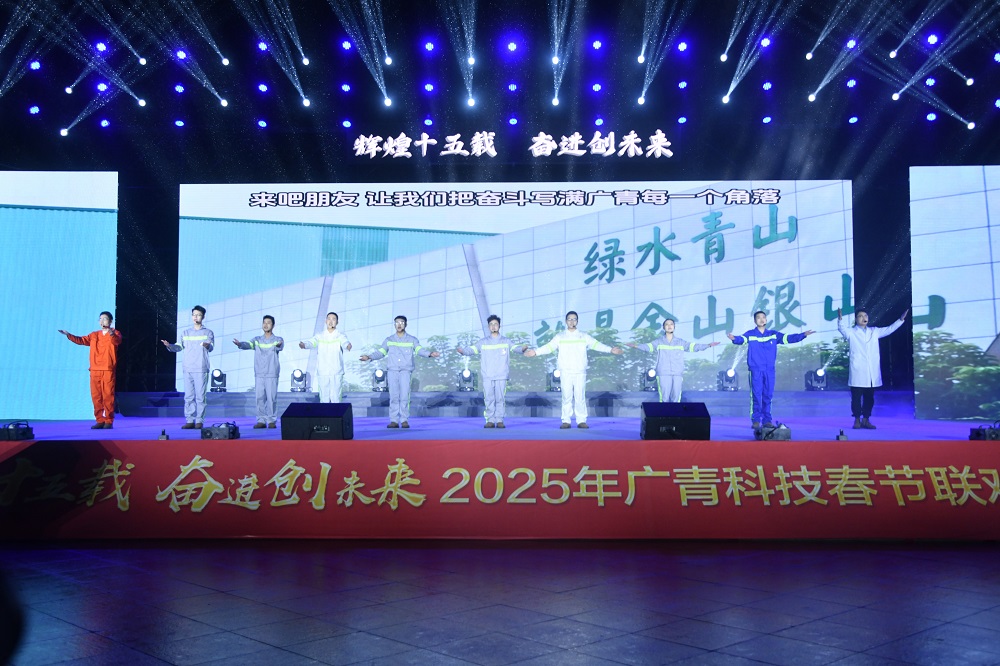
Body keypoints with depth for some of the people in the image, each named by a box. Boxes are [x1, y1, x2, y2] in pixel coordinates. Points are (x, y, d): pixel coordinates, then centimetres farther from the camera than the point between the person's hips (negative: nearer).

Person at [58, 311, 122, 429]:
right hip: (95, 370, 5)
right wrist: (68, 335, 7)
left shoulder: (115, 333, 3)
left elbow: (117, 341, -18)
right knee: (96, 396, 4)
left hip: (108, 370, -5)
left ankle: (109, 421, -1)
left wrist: (111, 334, -39)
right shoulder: (94, 335, 19)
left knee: (108, 395, -7)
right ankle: (100, 421, 10)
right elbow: (81, 340, 18)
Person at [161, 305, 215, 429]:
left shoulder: (208, 332, 5)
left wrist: (207, 345, -34)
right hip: (187, 369, 4)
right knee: (188, 396, 4)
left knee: (200, 396, -5)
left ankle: (199, 421, -1)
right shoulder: (186, 333, 16)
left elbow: (211, 347, -10)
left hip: (201, 369, -4)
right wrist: (169, 346, -13)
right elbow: (179, 347, 7)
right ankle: (190, 421, 7)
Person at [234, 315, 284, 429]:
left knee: (271, 398, -5)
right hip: (259, 374, 3)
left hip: (272, 374, -3)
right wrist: (240, 344, -28)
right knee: (260, 398, 2)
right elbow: (248, 344, -5)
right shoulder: (257, 340, 13)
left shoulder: (278, 340, 5)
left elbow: (280, 347, -17)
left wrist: (279, 345, -42)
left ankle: (272, 421, 3)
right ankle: (261, 420, 7)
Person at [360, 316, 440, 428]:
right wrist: (369, 357, -6)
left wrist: (430, 354, -23)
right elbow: (380, 352, 11)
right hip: (392, 370, 2)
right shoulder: (389, 340, 16)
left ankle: (404, 420, -6)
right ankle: (394, 420, -2)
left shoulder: (412, 340, 10)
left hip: (406, 370, -1)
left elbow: (420, 350, -4)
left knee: (404, 395, -11)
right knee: (393, 396, -3)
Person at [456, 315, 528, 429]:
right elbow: (472, 349, 1)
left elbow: (516, 348, -4)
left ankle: (500, 420, 5)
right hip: (487, 376, 1)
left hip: (501, 376, -1)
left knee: (500, 398, -2)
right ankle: (490, 420, 6)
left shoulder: (506, 341, 9)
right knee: (489, 399, -1)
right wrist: (463, 351, -20)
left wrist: (523, 348, -27)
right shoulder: (483, 342, 10)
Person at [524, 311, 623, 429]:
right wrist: (536, 352, -14)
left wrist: (611, 349, -10)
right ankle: (566, 421, 4)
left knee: (580, 396, -2)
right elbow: (549, 347, 0)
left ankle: (581, 421, 3)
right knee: (567, 397, -1)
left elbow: (596, 345, 3)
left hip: (580, 371, 0)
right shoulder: (560, 336, 8)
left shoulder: (584, 336, 10)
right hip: (565, 371, 0)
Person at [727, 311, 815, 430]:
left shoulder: (773, 335, 10)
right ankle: (755, 420, -1)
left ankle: (767, 420, 12)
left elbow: (788, 338, 4)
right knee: (756, 395, -6)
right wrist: (734, 338, -42)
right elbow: (741, 339, -18)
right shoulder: (750, 334, 1)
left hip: (769, 370, 3)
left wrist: (803, 335, -9)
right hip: (755, 370, -3)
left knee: (768, 396, 5)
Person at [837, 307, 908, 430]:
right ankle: (857, 420, 8)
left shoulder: (874, 331, 15)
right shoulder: (851, 332, 2)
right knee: (856, 397, -1)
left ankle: (866, 420, 16)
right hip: (858, 372, -4)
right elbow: (842, 330, -17)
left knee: (869, 397, 8)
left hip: (872, 372, 4)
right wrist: (840, 319, -36)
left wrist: (901, 319, 3)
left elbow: (889, 329, 14)